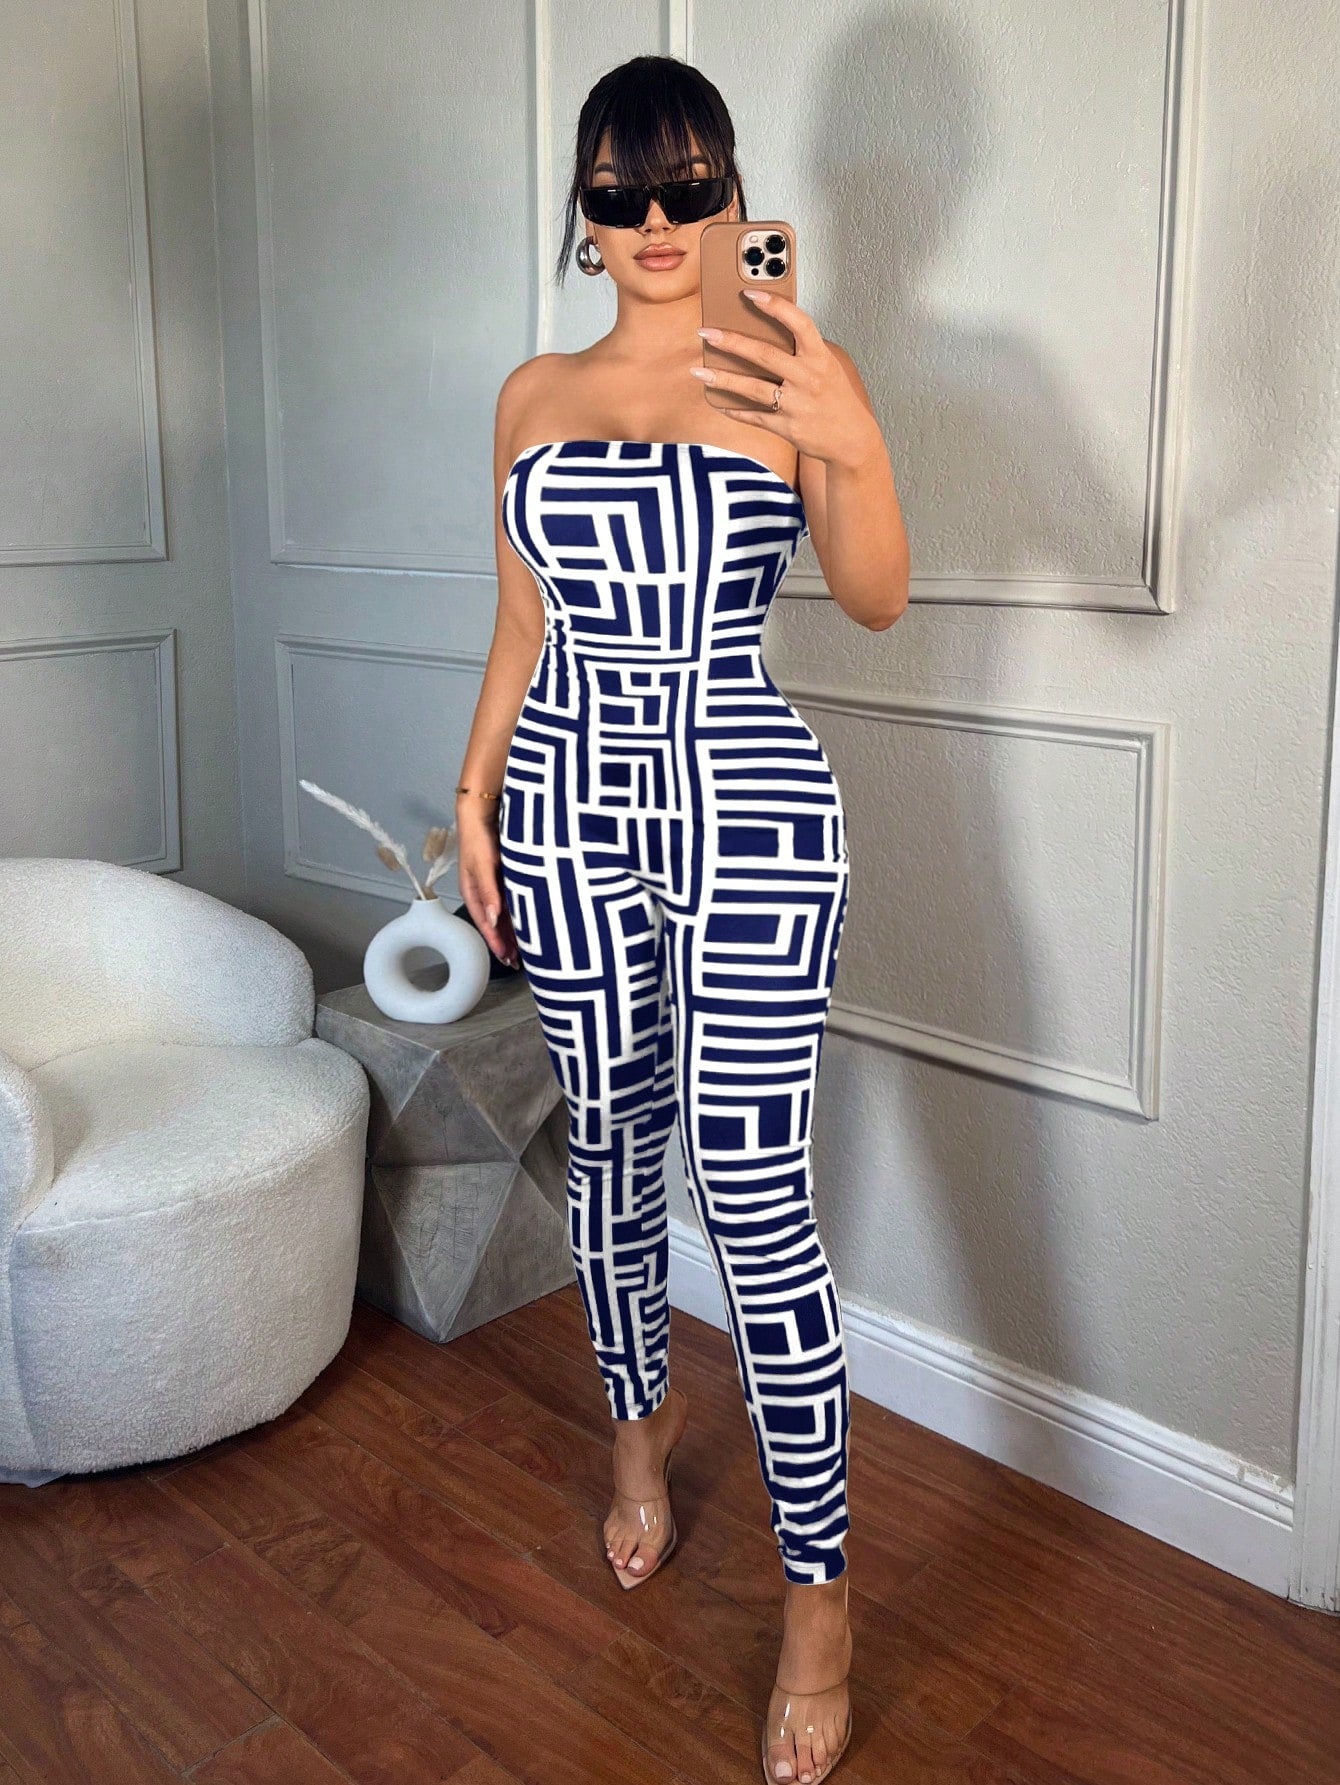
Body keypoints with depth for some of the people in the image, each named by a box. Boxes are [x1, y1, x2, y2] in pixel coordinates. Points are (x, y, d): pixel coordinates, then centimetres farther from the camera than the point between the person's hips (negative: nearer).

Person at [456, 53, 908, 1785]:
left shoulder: (792, 375, -2)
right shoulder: (533, 397, 10)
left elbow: (877, 600, -13)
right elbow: (522, 627, 14)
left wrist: (853, 446, -30)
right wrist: (473, 800, 8)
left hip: (746, 812, -4)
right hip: (566, 806, 4)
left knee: (751, 1186, -6)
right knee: (612, 1144, 15)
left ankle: (818, 1589, 9)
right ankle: (643, 1416, 41)